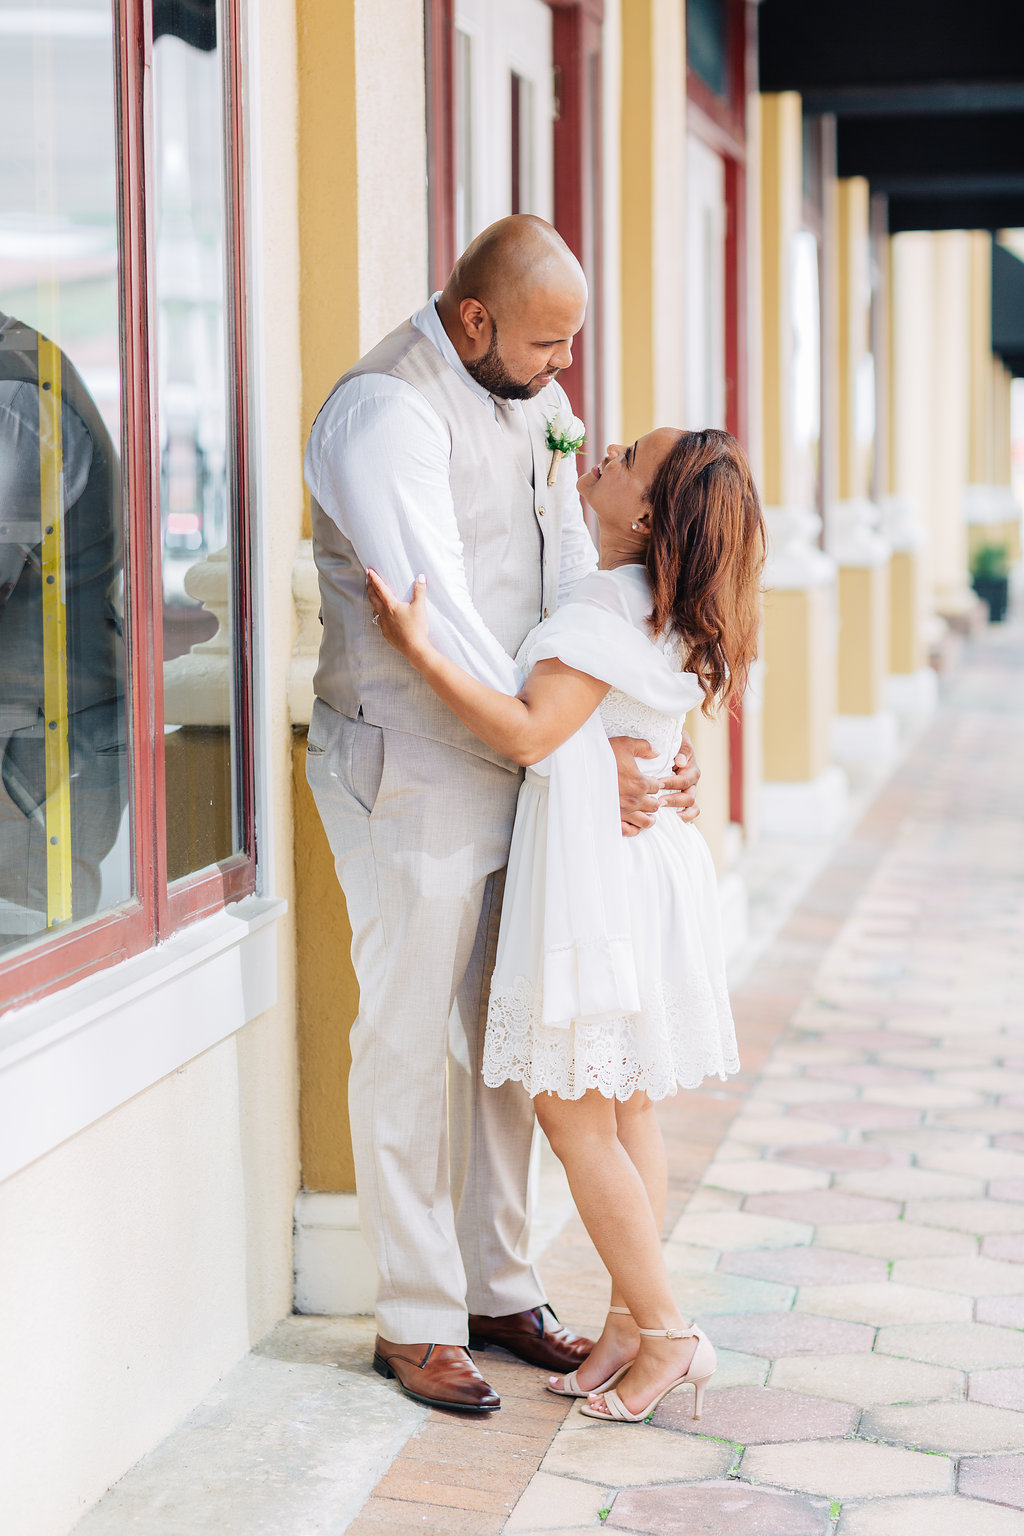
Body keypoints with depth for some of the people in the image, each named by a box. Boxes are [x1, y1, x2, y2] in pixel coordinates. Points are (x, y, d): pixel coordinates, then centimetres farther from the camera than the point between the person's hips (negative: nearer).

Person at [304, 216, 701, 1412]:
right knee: (408, 1044, 0)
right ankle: (415, 1321, 10)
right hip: (410, 774, -8)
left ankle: (498, 1288, 26)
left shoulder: (532, 398, 10)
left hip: (512, 766, 8)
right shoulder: (384, 410, -18)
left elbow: (575, 579, 8)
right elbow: (440, 623, -23)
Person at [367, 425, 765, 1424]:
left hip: (599, 879, -10)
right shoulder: (660, 610, 11)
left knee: (574, 1115, -4)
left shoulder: (610, 612, -18)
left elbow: (531, 731, -25)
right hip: (642, 859, 10)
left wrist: (419, 649, -25)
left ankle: (663, 1332, 1)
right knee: (621, 1109, 14)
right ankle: (630, 1319, 20)